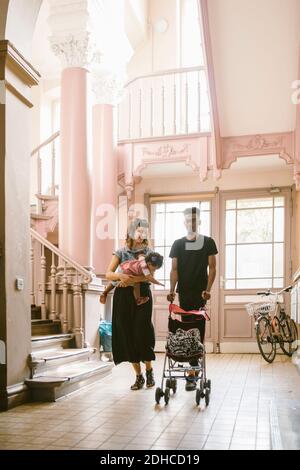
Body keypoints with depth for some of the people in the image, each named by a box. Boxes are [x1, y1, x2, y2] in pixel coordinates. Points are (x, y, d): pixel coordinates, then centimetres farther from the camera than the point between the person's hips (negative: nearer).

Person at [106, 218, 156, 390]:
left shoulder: (149, 252, 7)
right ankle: (138, 376, 12)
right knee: (127, 335, 1)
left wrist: (131, 279, -20)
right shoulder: (121, 252, 9)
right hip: (123, 296, 2)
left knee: (142, 332, -7)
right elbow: (108, 274, 1)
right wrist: (121, 276, -20)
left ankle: (149, 371, 16)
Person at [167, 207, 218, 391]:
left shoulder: (208, 242, 6)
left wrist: (208, 289, -11)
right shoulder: (178, 244, 11)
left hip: (200, 293, -2)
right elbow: (174, 269, 7)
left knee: (198, 329, -6)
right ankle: (193, 368, 5)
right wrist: (172, 290, -7)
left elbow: (212, 268, 2)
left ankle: (192, 371, -3)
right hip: (184, 293, 2)